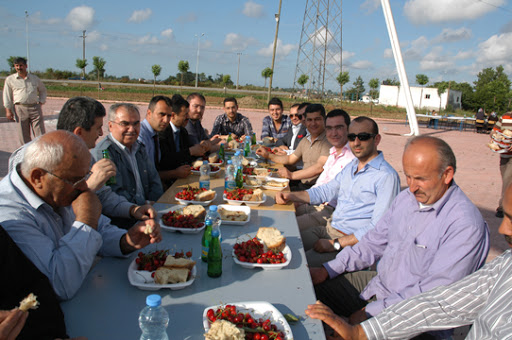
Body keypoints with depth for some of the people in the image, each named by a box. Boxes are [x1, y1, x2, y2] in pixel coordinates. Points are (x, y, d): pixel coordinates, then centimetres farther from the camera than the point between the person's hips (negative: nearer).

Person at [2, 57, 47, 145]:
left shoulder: (35, 78, 13)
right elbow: (7, 96, 10)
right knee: (24, 135, 2)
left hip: (35, 108, 1)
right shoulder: (10, 79, 9)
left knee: (40, 134, -5)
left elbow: (43, 90, 27)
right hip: (20, 109, 0)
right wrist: (8, 111, 2)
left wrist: (41, 102, 12)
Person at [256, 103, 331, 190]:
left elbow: (320, 167, -22)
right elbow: (290, 159, 29)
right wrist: (268, 155, 20)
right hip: (302, 185, 8)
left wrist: (292, 175, -23)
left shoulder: (328, 141, -11)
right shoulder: (305, 141, 17)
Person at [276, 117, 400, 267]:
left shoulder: (387, 176, -15)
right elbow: (326, 191, 21)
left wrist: (336, 244, -21)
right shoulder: (350, 167, 13)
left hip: (352, 242, -8)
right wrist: (290, 196, 8)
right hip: (328, 229, 8)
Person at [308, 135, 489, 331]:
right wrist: (328, 269, 0)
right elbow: (374, 243, 9)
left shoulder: (466, 225, -22)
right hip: (378, 283, 7)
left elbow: (433, 292, -24)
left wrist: (372, 311, -22)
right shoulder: (406, 198, 2)